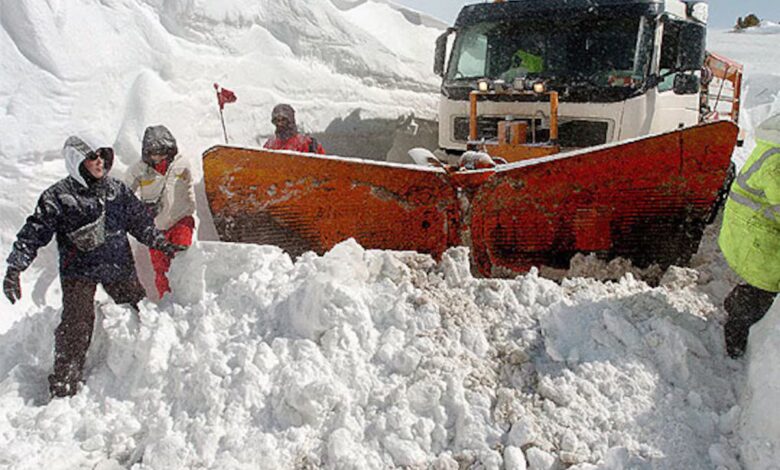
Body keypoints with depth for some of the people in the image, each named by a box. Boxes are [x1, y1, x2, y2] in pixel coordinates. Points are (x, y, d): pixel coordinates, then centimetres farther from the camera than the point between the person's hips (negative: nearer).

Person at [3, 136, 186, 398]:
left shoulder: (117, 190, 7)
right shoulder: (59, 196, -5)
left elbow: (140, 222, 16)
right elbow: (34, 233, -5)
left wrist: (164, 244, 12)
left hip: (120, 267, 4)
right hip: (78, 271, -4)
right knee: (76, 327, -10)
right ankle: (63, 389, -1)